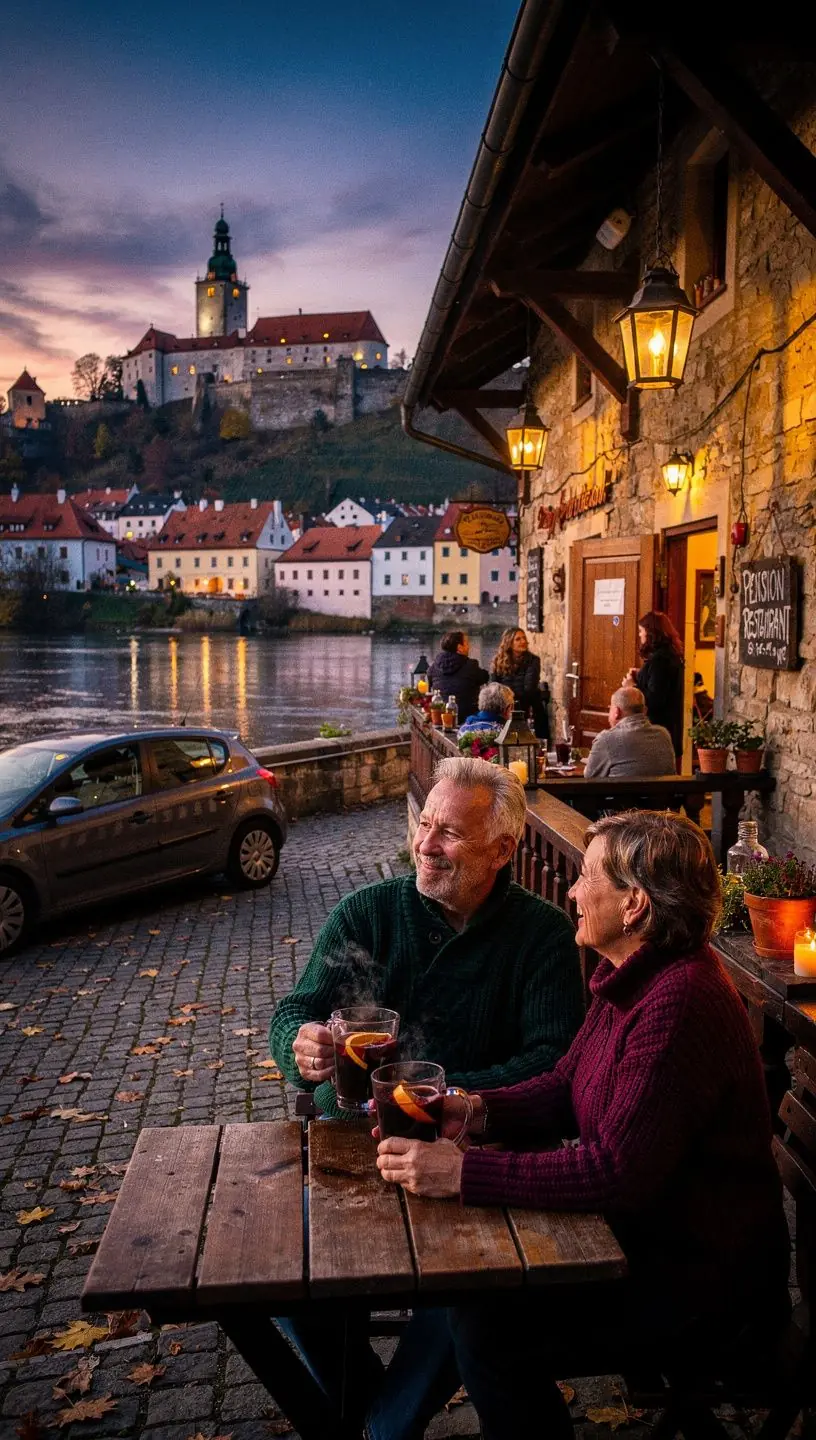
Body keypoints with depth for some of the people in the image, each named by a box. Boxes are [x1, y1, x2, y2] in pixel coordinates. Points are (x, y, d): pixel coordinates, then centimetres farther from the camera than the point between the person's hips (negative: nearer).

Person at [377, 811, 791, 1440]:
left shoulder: (681, 1002, -29)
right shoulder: (635, 978, 3)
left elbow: (617, 1172, -30)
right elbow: (564, 1088, 9)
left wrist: (464, 1172, -29)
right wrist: (474, 1110, -9)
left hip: (703, 1282, -9)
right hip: (646, 1233, 9)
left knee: (488, 1329, -17)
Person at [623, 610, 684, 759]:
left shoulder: (659, 659, -19)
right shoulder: (671, 655, 12)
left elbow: (654, 700, -23)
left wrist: (632, 686, -11)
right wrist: (640, 677, 17)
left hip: (656, 730, -10)